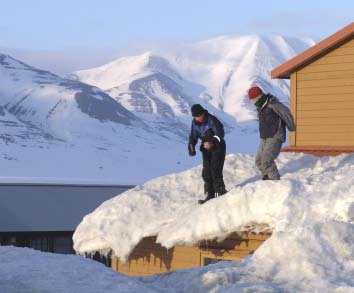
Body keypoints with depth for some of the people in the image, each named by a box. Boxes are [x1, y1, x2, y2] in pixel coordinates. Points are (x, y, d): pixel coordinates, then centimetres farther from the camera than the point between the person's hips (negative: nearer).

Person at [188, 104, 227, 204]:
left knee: (215, 171, -14)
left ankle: (220, 192, -5)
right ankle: (210, 195, 10)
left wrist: (212, 142, -41)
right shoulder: (195, 122, -2)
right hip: (206, 148, 6)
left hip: (218, 147, -6)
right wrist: (191, 147, -10)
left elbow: (220, 133, -26)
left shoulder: (212, 120, -22)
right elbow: (193, 136, 7)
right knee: (206, 172, 2)